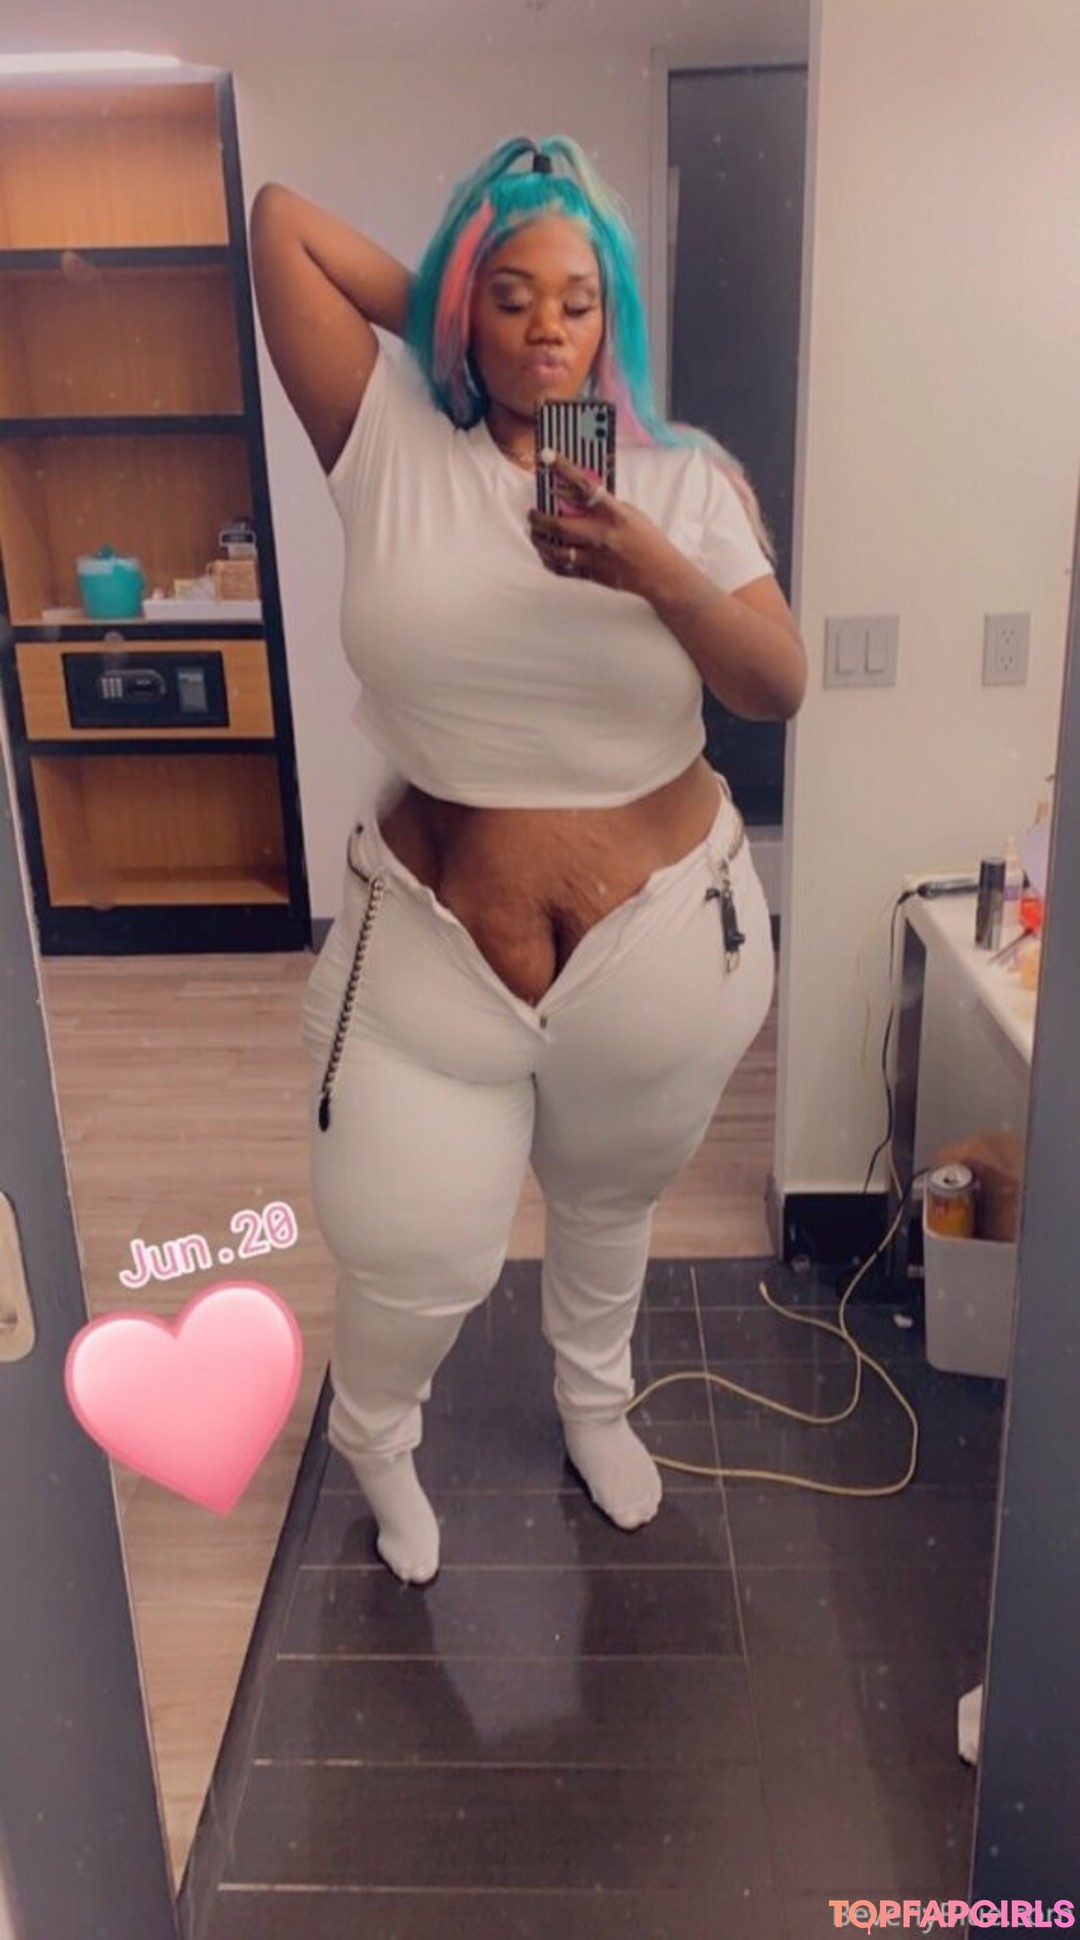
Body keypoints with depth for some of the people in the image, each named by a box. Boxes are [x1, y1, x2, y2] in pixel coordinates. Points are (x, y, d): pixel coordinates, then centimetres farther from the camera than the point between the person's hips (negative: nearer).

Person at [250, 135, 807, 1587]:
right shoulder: (390, 446, -5)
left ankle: (593, 1401, 58)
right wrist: (442, 319, -1)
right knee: (413, 1260, 5)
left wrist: (656, 573, -28)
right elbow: (280, 217, -6)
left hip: (662, 938, 2)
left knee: (611, 1205, 24)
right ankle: (376, 1442, 43)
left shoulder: (685, 478, -3)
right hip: (433, 938, -1)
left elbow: (779, 693, -11)